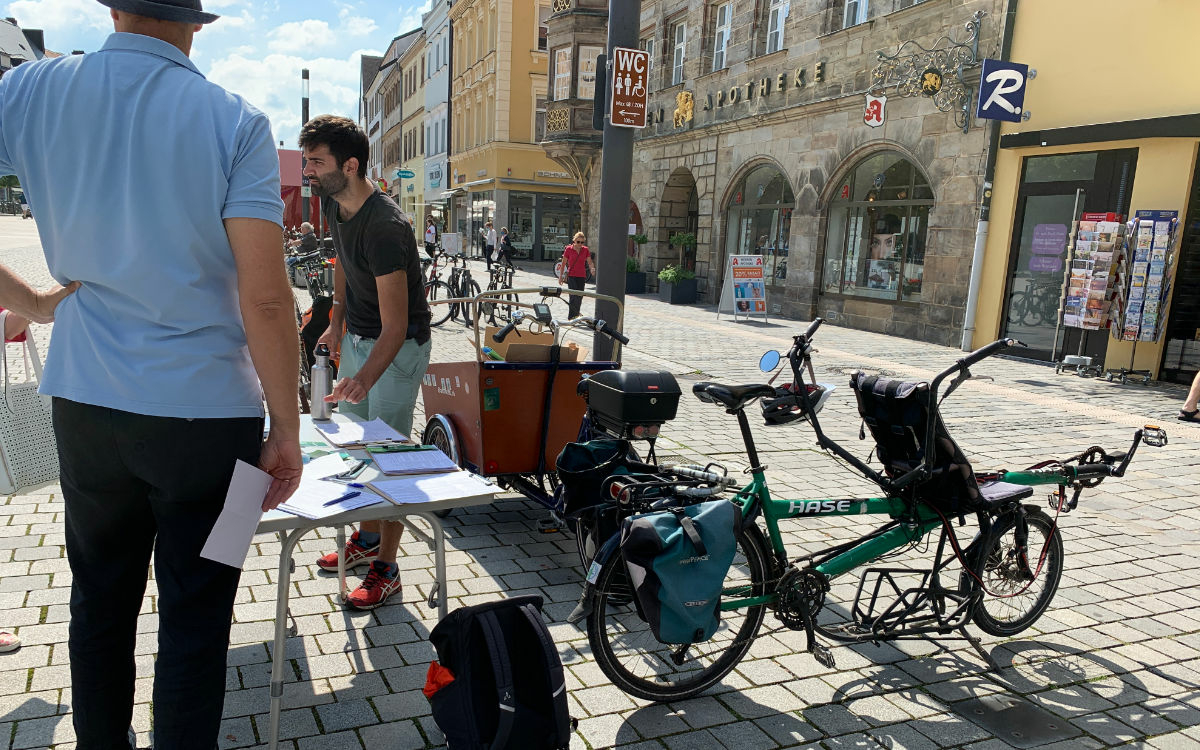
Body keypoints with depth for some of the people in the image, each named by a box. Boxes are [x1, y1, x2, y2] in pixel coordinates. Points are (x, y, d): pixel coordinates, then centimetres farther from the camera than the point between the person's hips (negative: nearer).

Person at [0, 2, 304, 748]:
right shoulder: (235, 122, -10)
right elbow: (265, 297, -15)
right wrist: (287, 431, -9)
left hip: (86, 406, 4)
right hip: (206, 413, -3)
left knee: (99, 607, 20)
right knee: (194, 624, 9)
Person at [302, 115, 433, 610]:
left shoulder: (384, 227, -31)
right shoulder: (335, 205, -4)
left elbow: (395, 325, -34)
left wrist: (364, 379, -47)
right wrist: (337, 321, 17)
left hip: (398, 346, -9)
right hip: (356, 337, 9)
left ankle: (386, 569, 6)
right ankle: (367, 539, 33)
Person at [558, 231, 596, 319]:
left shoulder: (585, 250, 4)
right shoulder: (568, 249, -3)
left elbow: (590, 262, 3)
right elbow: (563, 263, 3)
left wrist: (592, 268, -19)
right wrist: (560, 276, 3)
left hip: (582, 276, 4)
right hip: (571, 276, -4)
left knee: (579, 297, 11)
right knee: (574, 297, -15)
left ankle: (576, 314, 29)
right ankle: (571, 317, -12)